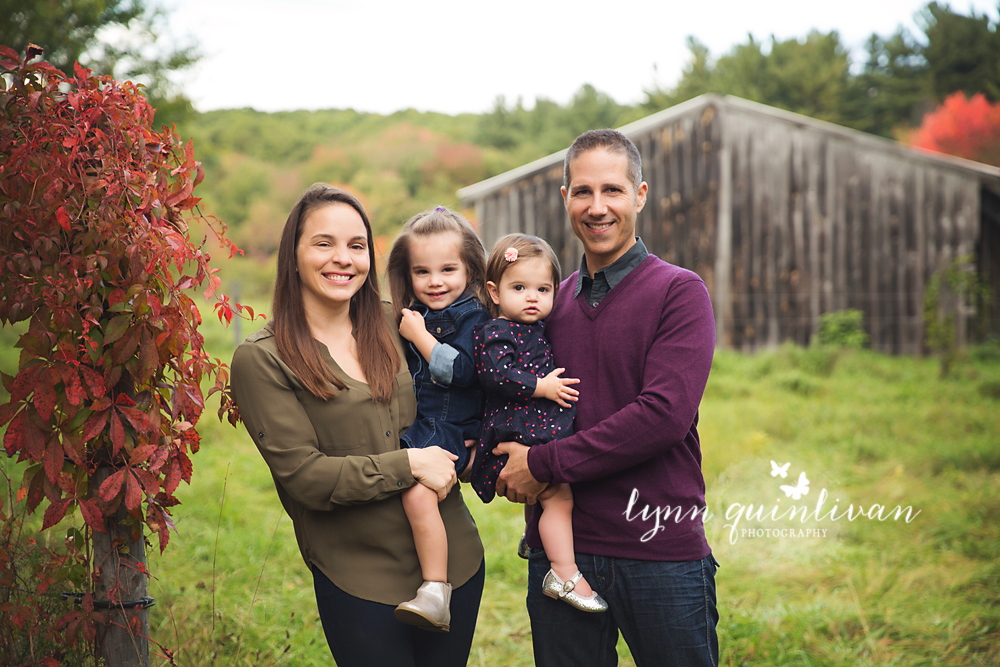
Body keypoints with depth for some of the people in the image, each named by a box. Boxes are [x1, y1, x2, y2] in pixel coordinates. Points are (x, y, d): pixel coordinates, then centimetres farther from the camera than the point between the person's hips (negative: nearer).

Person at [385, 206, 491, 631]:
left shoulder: (472, 317, -6)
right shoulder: (411, 316, 15)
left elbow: (461, 372, -19)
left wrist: (420, 337, -14)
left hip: (449, 431, -9)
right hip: (406, 427, 9)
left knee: (418, 493, -29)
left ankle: (436, 592, -27)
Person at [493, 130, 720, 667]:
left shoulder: (679, 292, -5)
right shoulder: (552, 301, 11)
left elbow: (664, 415, -17)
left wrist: (543, 464, -14)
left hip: (660, 550, -4)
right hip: (560, 547, 4)